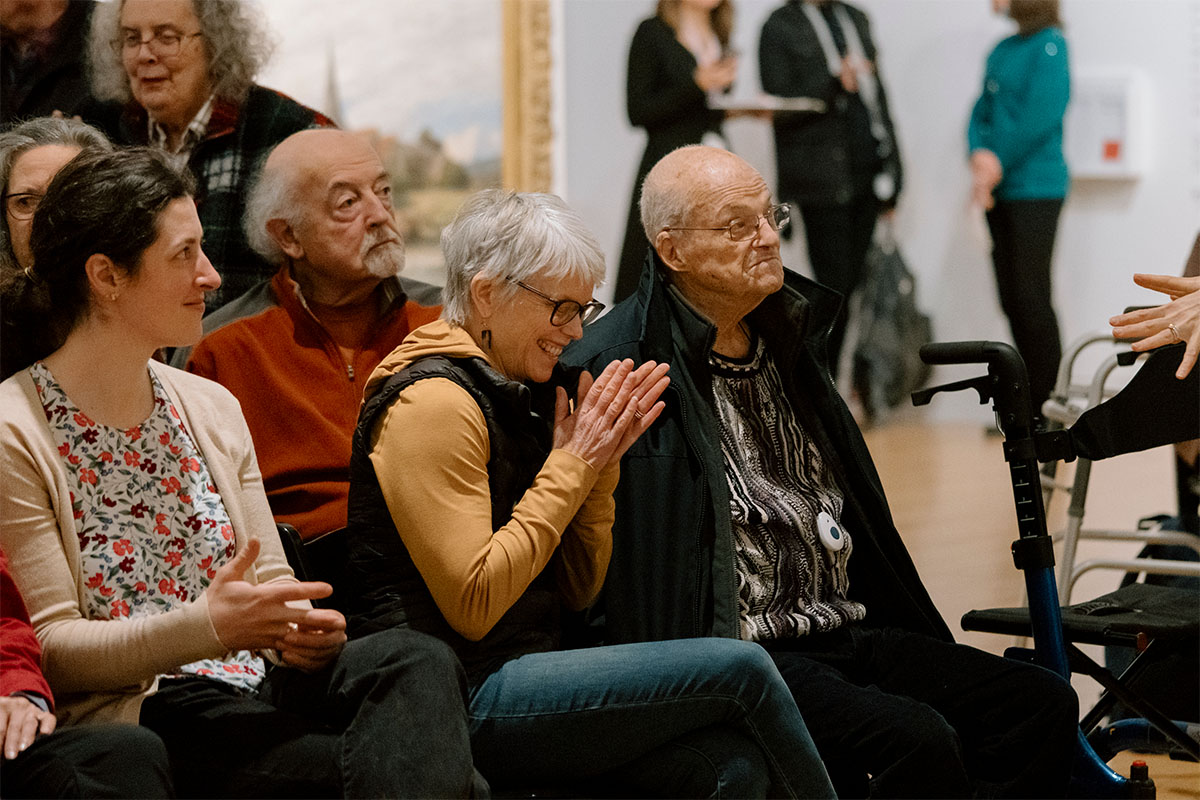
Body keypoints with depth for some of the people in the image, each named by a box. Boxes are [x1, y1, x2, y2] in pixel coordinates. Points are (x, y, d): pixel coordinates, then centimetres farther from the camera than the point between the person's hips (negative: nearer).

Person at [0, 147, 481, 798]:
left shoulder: (212, 408, 16)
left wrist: (300, 627, -8)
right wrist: (202, 626, -24)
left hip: (259, 686, 7)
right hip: (131, 717, -7)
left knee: (415, 659, -26)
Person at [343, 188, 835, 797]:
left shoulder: (521, 395, 17)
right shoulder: (433, 402, -10)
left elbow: (577, 594, 16)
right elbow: (473, 603, -19)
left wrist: (599, 461, 2)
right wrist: (571, 467, -12)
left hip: (524, 669, 8)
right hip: (459, 699, -8)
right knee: (742, 669, -15)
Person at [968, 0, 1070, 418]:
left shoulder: (1049, 45, -9)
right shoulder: (1003, 50, 14)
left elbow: (1041, 117, -17)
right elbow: (981, 112, 13)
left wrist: (998, 165, -11)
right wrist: (980, 155, -7)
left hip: (1036, 190, -8)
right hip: (1000, 191, 8)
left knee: (1031, 300, -7)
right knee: (1012, 301, 9)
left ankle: (1049, 409, 0)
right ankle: (1031, 404, 16)